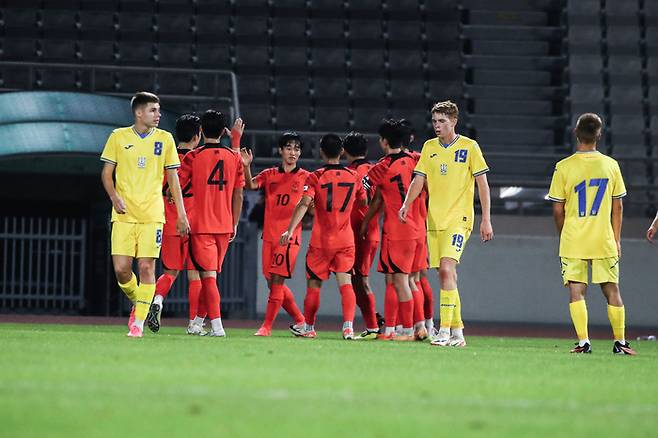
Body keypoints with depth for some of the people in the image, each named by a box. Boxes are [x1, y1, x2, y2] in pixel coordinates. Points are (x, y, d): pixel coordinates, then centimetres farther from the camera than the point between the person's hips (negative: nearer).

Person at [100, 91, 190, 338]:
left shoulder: (164, 139, 6)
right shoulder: (118, 137, 5)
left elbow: (173, 178, 11)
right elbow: (107, 173, 9)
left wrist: (181, 214, 6)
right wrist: (115, 197, -9)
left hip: (152, 214, 0)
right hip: (124, 214, 0)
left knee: (146, 267, -7)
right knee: (121, 269, -6)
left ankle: (139, 322, 0)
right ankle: (137, 303, 22)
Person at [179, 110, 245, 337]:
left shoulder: (193, 157, -7)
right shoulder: (234, 157, 4)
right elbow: (238, 195, 7)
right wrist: (234, 224, 15)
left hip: (201, 225, -4)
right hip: (224, 225, 4)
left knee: (208, 275, -7)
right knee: (212, 274, 16)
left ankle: (217, 326, -17)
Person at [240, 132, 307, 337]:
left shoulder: (305, 177, 4)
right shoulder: (269, 175, 9)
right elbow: (251, 185, -9)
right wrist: (246, 166, -26)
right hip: (269, 235, 4)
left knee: (277, 280, -11)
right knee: (272, 281, 7)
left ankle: (267, 326, -7)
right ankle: (299, 320, 20)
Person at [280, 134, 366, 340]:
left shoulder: (315, 177, -7)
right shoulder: (354, 177, 4)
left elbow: (303, 204, -18)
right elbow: (365, 203, 15)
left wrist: (290, 230, -22)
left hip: (320, 241, -2)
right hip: (345, 240, 2)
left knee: (314, 284, 11)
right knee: (345, 282, -4)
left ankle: (308, 328, 22)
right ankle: (348, 326, -21)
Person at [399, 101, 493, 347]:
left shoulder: (469, 147, -2)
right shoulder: (429, 147, 11)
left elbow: (482, 184, -1)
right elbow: (419, 179, 8)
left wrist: (486, 220, -5)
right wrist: (407, 204, -10)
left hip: (459, 218, -5)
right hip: (435, 220, 5)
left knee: (447, 268, -20)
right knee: (445, 275, 7)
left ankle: (445, 330, -22)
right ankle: (457, 331, 16)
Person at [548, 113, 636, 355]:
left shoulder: (564, 167, -6)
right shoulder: (611, 165, 1)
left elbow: (557, 210, -3)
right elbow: (617, 206, 6)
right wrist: (616, 240, 14)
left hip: (573, 242, -2)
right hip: (604, 241, 2)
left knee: (576, 291, 0)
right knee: (612, 290, 9)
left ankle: (583, 341, -7)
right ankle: (620, 342, 12)